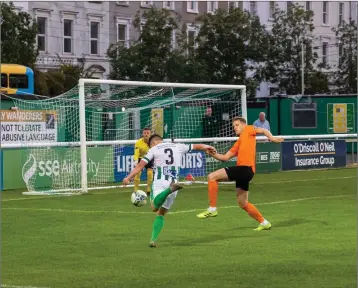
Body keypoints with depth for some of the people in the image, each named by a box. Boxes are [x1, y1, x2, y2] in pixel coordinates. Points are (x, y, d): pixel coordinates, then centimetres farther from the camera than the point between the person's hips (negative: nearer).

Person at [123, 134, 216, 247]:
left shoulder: (154, 149, 9)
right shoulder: (178, 147, 19)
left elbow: (141, 165, -1)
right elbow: (196, 146, 32)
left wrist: (128, 178, -1)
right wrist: (207, 147, 51)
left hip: (159, 183, -4)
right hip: (173, 181, 4)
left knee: (155, 207, -26)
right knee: (161, 214, 16)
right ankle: (153, 239, 6)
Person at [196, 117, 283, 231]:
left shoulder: (248, 130, 11)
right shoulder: (238, 144, 28)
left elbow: (263, 130, 4)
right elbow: (225, 157, 22)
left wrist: (273, 139, -14)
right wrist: (215, 155, 4)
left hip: (245, 168, -9)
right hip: (243, 171, 9)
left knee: (212, 177, -13)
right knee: (243, 204, 16)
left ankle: (212, 209, -11)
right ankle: (264, 223, 25)